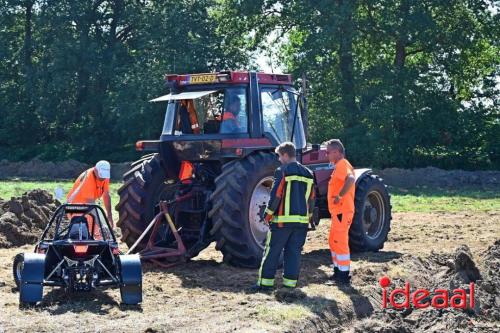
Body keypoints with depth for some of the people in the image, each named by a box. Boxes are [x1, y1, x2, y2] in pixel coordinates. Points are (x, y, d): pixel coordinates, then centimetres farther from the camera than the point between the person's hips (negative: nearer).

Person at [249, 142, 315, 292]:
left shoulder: (283, 171, -8)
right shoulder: (308, 174, 11)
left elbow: (276, 195, -12)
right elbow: (311, 199, 14)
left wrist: (268, 214, -3)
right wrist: (308, 216, 23)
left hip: (282, 219, -5)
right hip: (302, 221, 5)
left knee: (272, 252, 1)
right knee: (294, 252, 10)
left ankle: (266, 282, 2)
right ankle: (290, 282, 8)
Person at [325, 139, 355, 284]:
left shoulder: (342, 165, -16)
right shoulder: (340, 165, 18)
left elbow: (351, 179, -35)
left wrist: (339, 196, -29)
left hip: (342, 211, -11)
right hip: (338, 211, 11)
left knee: (340, 242, -7)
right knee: (334, 241, 17)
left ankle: (344, 275, -3)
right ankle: (338, 271, 24)